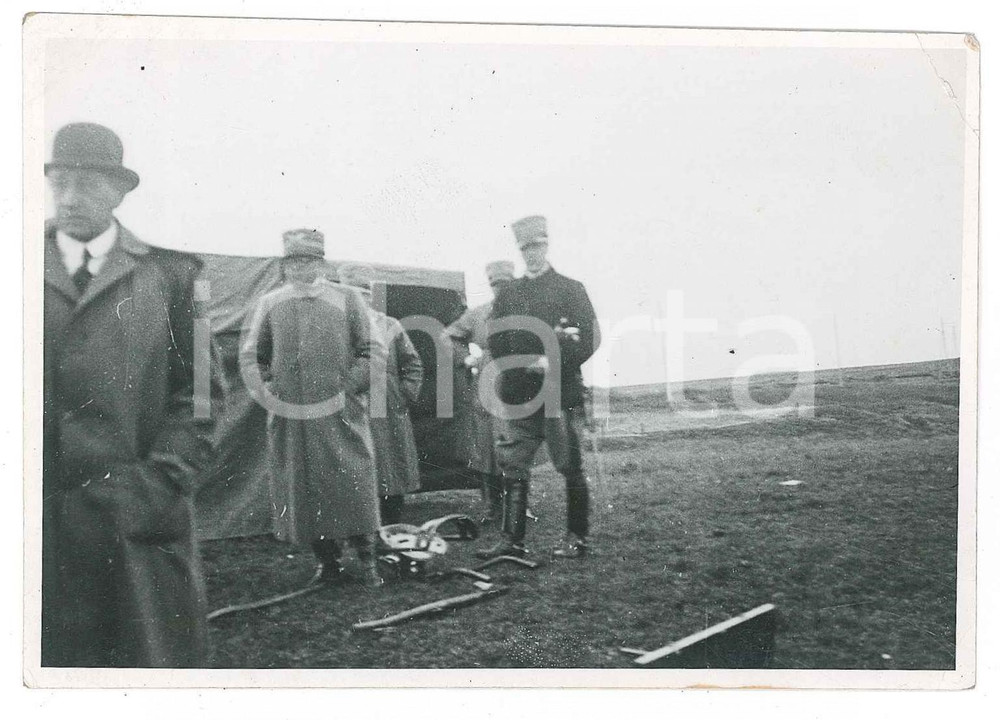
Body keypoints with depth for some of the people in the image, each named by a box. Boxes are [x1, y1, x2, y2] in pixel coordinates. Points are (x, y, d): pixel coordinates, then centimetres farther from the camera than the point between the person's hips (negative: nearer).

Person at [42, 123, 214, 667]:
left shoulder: (168, 273, 6)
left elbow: (197, 391, 3)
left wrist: (161, 480, -8)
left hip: (140, 518, -1)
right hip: (39, 517, 1)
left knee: (157, 655, 3)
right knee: (50, 653, 4)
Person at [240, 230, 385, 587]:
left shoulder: (347, 299, 5)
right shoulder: (269, 304, 10)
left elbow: (372, 351, 6)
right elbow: (250, 356, 17)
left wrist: (349, 386, -4)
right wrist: (268, 392, 4)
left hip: (340, 416, -2)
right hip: (290, 418, 2)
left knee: (352, 483, -3)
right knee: (303, 489, 3)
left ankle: (365, 560, 9)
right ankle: (327, 561, 16)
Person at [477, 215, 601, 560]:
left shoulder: (570, 289, 3)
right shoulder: (507, 293, 14)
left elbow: (590, 338, -5)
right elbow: (496, 343, 7)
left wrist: (554, 361, -15)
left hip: (561, 393, -3)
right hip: (518, 395, 4)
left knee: (570, 468, 2)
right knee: (513, 467, 1)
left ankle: (577, 538, 12)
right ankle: (512, 540, 6)